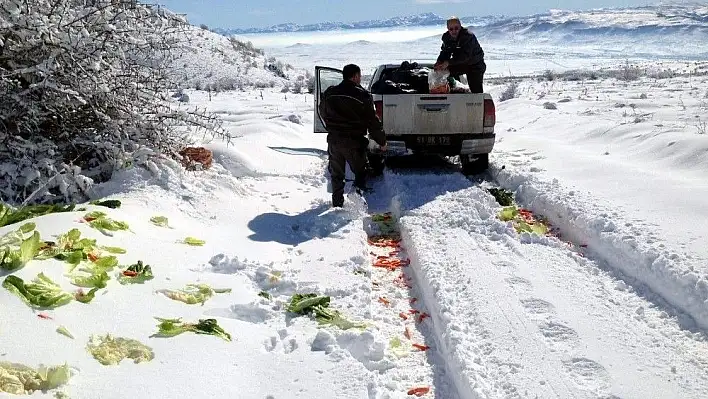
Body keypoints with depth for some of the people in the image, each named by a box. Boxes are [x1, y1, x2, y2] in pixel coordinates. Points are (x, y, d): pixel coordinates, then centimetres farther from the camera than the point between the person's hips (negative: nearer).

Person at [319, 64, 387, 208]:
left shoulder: (329, 93, 5)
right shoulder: (363, 95, -9)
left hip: (334, 140, 4)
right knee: (360, 172, 11)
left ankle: (337, 203, 20)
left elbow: (322, 113, 20)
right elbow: (372, 121, -7)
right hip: (354, 141, -4)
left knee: (336, 174, 17)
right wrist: (382, 141, 3)